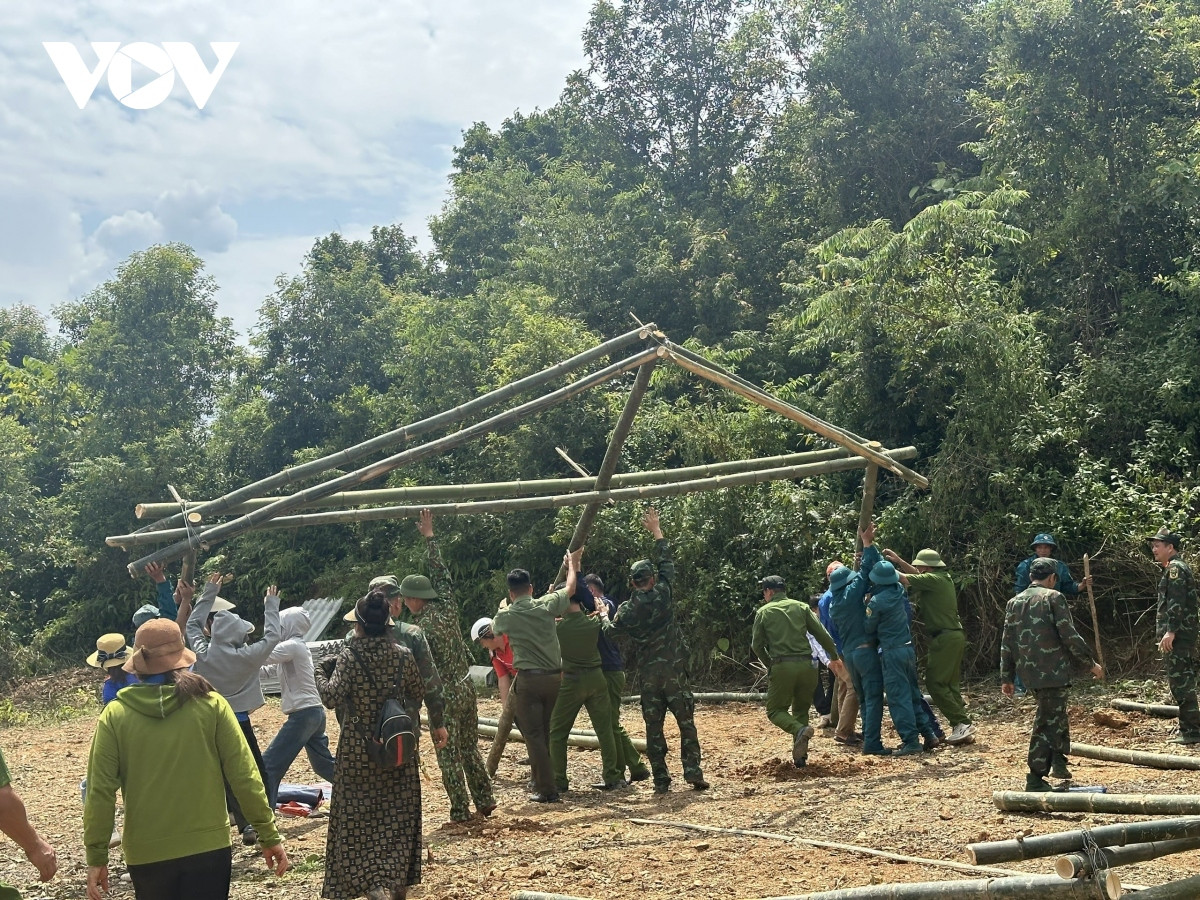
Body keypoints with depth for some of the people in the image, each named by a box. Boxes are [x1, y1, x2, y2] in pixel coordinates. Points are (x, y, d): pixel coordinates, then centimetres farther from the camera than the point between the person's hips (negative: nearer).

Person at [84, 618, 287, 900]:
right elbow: (244, 775, -6)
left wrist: (97, 857, 3)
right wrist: (268, 834, 1)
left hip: (147, 853, 1)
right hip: (208, 847, -1)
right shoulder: (211, 705, -6)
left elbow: (100, 792, -5)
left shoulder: (115, 715, -4)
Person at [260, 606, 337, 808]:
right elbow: (267, 669, 18)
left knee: (270, 764, -6)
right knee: (323, 763, 22)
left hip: (303, 714, -10)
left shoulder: (292, 646, -13)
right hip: (314, 712, 10)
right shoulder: (297, 647, 16)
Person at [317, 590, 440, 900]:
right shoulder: (403, 655, -4)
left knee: (359, 819, 5)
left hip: (358, 751, -3)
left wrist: (321, 671, -3)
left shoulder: (349, 656, -13)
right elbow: (419, 695, 6)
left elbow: (331, 697, -20)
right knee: (398, 817, 14)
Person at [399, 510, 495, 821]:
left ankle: (460, 810, 7)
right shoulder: (447, 608, 1)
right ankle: (485, 801, 20)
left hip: (444, 697, -7)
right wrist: (429, 537, 19)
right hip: (467, 690, 7)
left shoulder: (421, 628, -17)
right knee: (471, 749, 17)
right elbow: (441, 574, 13)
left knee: (449, 756, 3)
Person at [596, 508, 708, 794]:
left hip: (649, 674, 1)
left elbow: (611, 632, 13)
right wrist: (656, 531, 19)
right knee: (686, 723, 4)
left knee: (653, 727, 6)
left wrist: (604, 615, 32)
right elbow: (667, 562, 9)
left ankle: (661, 780, 4)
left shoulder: (626, 610, -2)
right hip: (675, 670, -1)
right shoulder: (663, 593, -3)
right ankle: (693, 774, -3)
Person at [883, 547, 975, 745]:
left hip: (944, 638, -10)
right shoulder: (944, 578, 14)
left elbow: (904, 579, -15)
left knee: (935, 683, -7)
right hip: (954, 636, 10)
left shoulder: (934, 580, -14)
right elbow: (918, 577, 28)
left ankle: (962, 723, -9)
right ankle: (962, 727, 11)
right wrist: (899, 561, 22)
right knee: (950, 684, 12)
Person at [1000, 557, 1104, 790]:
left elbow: (1007, 644, 11)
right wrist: (1091, 663, -2)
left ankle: (1059, 762, 30)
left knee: (1057, 715, 24)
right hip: (1052, 672, -7)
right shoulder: (1053, 598, -7)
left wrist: (1006, 678, 15)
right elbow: (1070, 636, -12)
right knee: (1048, 723, -2)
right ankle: (1035, 779, -2)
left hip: (1029, 673, 7)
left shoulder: (1014, 602, 11)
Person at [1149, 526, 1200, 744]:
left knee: (1181, 683, -10)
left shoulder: (1175, 568, -11)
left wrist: (1171, 631, -24)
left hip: (1177, 637, -11)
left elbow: (1177, 602, -20)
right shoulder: (1176, 568, 21)